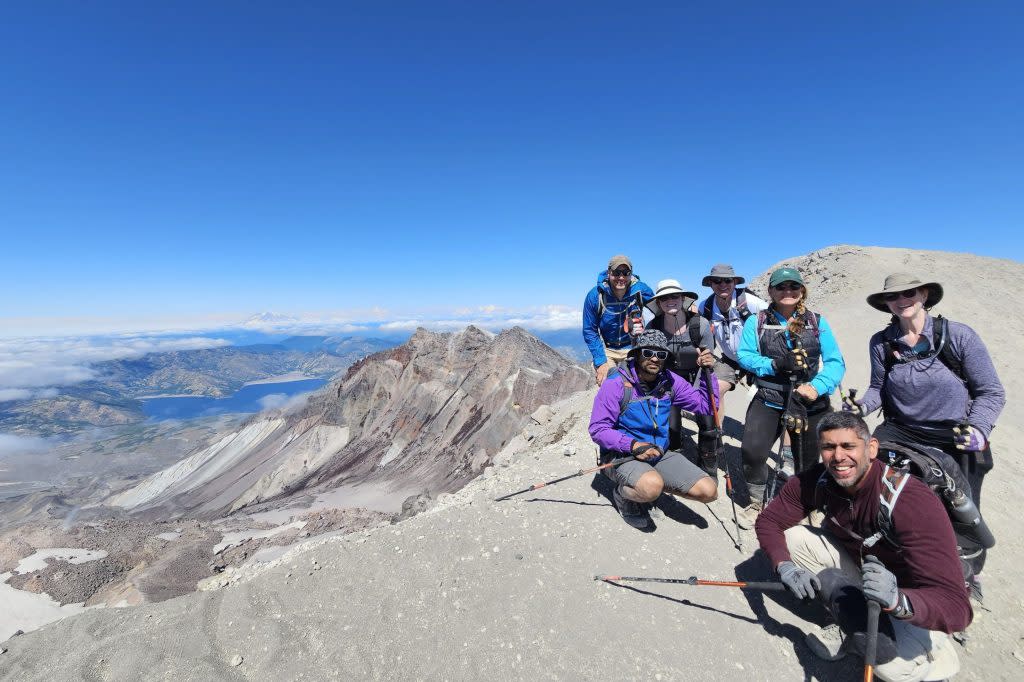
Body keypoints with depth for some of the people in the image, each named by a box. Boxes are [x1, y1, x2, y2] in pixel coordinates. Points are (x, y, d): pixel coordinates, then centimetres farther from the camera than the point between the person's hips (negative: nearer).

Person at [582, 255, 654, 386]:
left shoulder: (641, 290, -15)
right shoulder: (595, 296, -17)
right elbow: (590, 331, -11)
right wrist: (601, 362, -16)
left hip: (633, 347, 1)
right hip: (606, 349, -1)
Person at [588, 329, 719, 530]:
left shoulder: (670, 381, 1)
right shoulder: (616, 383, -16)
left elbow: (705, 406, 6)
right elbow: (598, 429, -16)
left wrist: (707, 372, -6)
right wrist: (632, 445, -28)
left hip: (660, 453, 6)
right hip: (621, 455, -5)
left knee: (709, 491, -8)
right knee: (652, 487, -36)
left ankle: (654, 486, 14)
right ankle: (624, 495, 1)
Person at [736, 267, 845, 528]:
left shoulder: (817, 322, 2)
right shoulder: (756, 322, 1)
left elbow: (835, 362, -4)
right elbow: (744, 356, -5)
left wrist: (817, 386, -22)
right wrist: (774, 365, -22)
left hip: (810, 403, 2)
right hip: (768, 400, -1)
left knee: (810, 460, 14)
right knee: (751, 451, -17)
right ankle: (758, 502, 11)